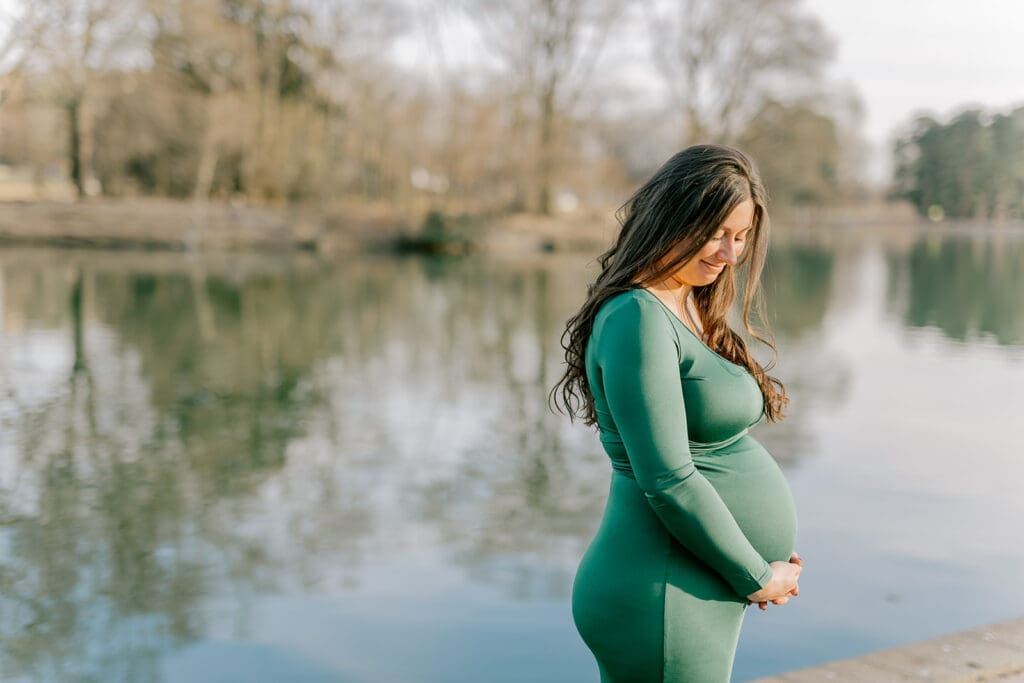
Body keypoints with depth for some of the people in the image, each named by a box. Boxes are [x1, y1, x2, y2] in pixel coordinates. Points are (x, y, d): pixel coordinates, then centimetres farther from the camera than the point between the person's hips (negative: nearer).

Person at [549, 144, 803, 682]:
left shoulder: (688, 311, 12)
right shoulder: (638, 318, -18)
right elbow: (668, 481, -22)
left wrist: (769, 559, 3)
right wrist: (757, 578, -12)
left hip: (702, 594, 9)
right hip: (662, 602, -9)